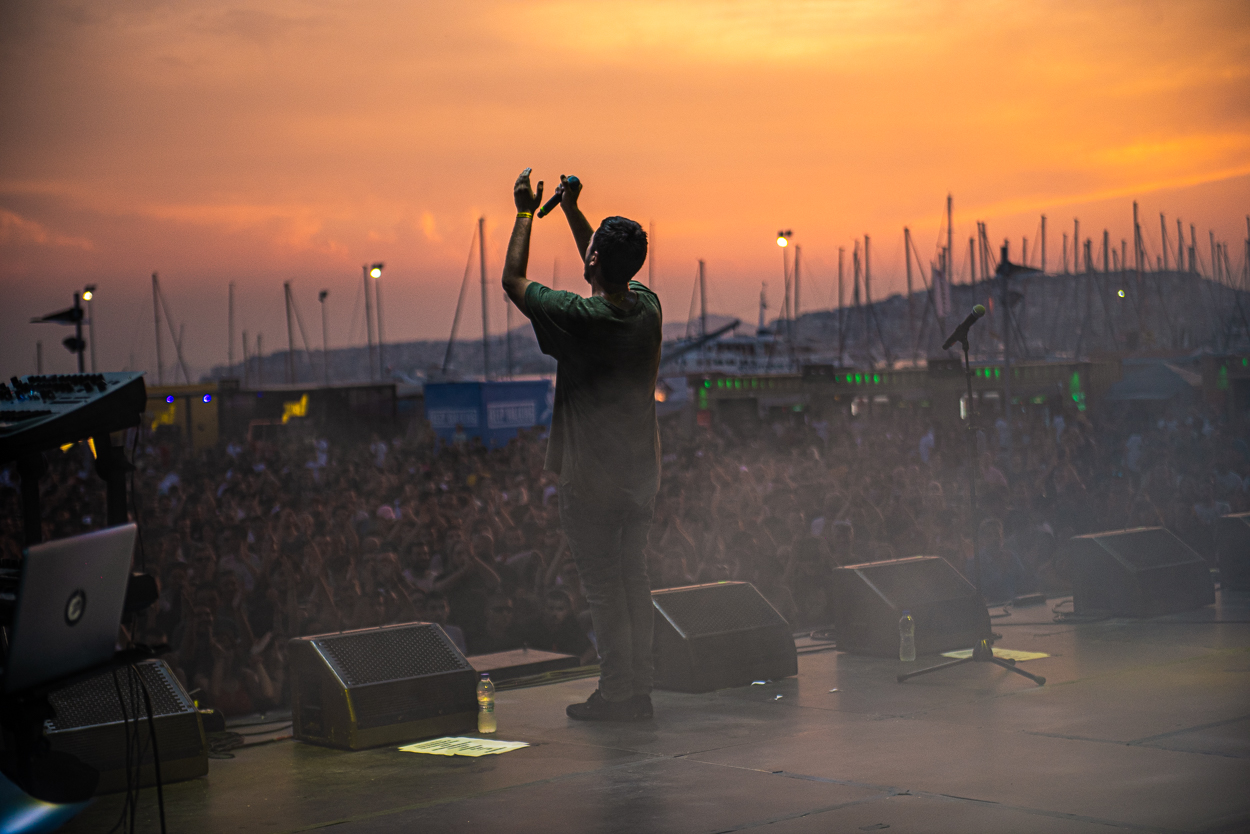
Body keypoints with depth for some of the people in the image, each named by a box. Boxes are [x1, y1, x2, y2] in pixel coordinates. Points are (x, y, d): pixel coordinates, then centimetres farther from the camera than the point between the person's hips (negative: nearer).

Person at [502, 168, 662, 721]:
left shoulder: (576, 318, -18)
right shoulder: (648, 308, -1)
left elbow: (513, 280, -3)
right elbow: (610, 276, 21)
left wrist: (526, 213, 7)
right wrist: (572, 211, 21)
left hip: (591, 480, -6)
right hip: (641, 473, 6)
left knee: (603, 587, 0)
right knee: (633, 578, 13)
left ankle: (615, 694, 4)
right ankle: (640, 689, 18)